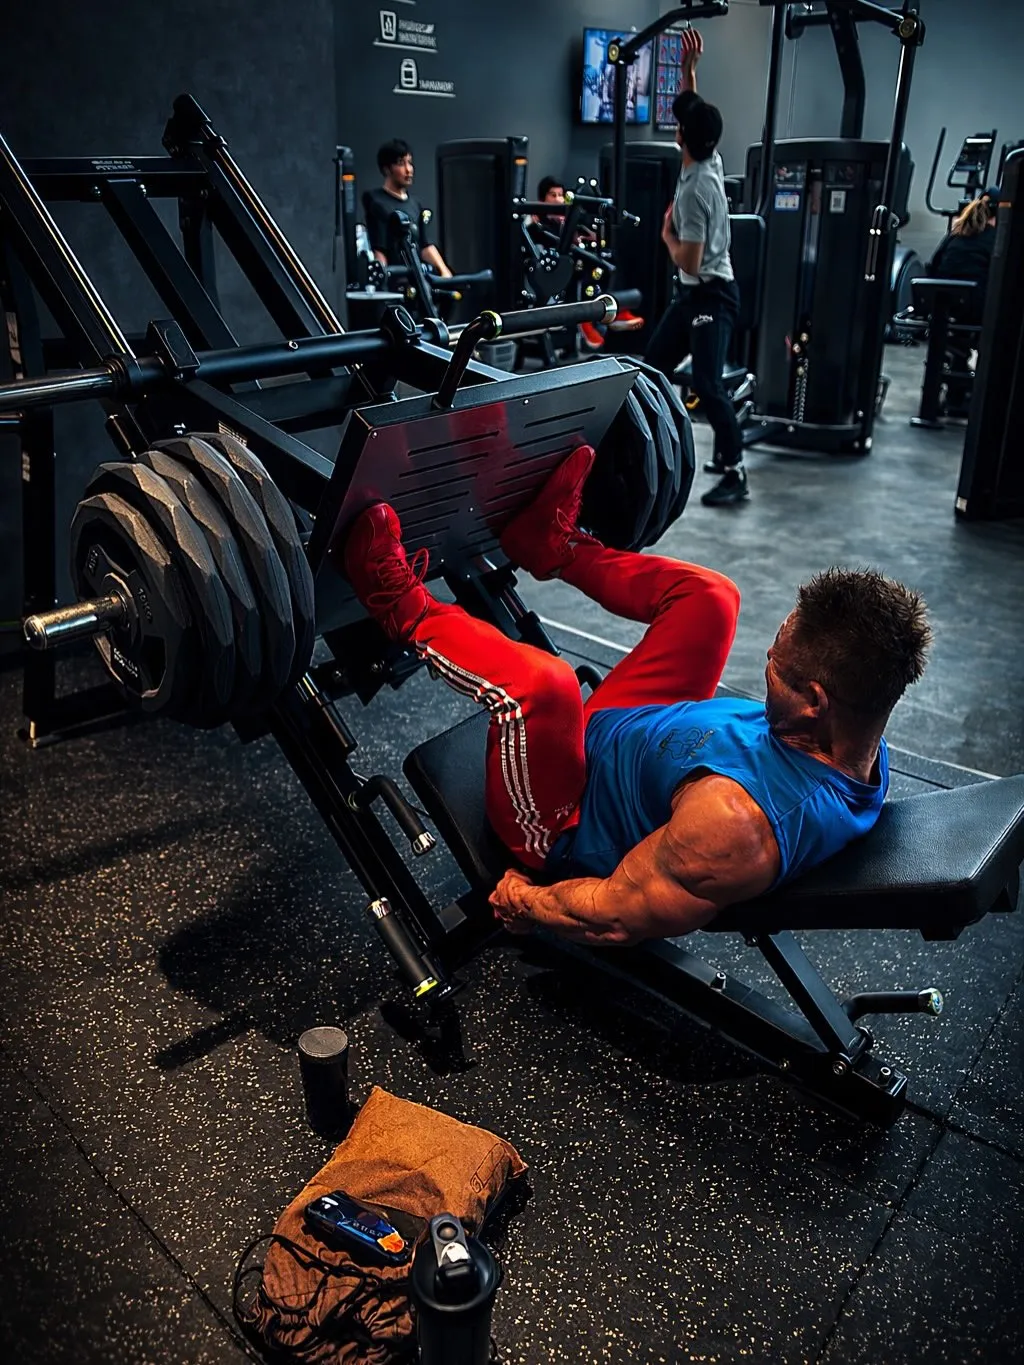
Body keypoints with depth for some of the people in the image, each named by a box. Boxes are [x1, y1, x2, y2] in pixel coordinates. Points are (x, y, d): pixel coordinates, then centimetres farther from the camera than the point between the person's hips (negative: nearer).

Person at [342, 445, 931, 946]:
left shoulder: (737, 821, -41)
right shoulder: (860, 750, -15)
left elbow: (617, 919, -29)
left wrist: (522, 903, -11)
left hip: (565, 828, -7)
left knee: (541, 683, -36)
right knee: (708, 596, 3)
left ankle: (410, 614, -5)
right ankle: (555, 546, 22)